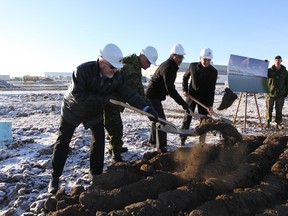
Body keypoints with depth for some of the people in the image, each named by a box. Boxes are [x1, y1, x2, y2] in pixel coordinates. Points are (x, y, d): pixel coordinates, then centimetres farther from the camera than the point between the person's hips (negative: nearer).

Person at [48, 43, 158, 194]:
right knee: (63, 142, 1)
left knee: (99, 141, 2)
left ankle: (96, 174, 19)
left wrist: (146, 108, -26)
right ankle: (55, 178, 13)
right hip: (73, 109, -4)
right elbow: (77, 95, -34)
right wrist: (102, 99, -35)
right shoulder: (83, 70, -32)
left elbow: (128, 94, -17)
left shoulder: (116, 77, -17)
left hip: (95, 113, 4)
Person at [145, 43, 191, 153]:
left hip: (155, 95, 11)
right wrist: (183, 103, -29)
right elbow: (170, 89, -29)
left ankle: (153, 140, 36)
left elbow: (170, 87, 20)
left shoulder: (171, 66, 11)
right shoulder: (168, 68, -23)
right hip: (153, 96, -11)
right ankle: (161, 146, -6)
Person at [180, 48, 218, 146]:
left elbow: (211, 89, -15)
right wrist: (185, 89, -1)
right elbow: (185, 77, 10)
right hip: (191, 95, 1)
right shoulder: (193, 66, -9)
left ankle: (202, 141, 12)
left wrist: (210, 104, -21)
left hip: (204, 98, -1)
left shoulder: (213, 71, -14)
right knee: (187, 117, 4)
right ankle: (182, 139, 16)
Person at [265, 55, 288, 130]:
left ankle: (278, 123, 13)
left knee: (279, 110, 6)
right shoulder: (269, 70, 0)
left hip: (280, 94, 1)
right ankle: (267, 122, 13)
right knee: (269, 109, 4)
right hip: (270, 93, -1)